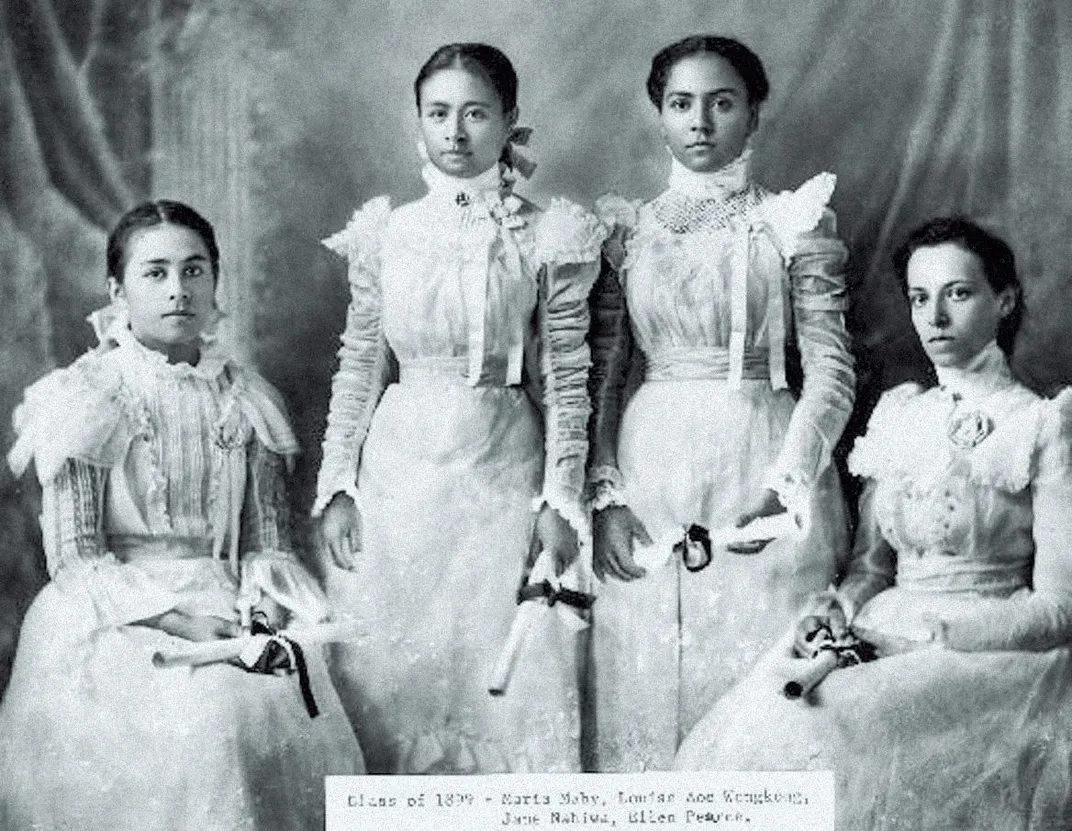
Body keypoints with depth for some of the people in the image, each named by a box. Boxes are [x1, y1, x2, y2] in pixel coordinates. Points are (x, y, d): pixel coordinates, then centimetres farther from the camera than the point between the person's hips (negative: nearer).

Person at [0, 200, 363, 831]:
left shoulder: (243, 399, 11)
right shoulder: (89, 397, -1)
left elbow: (268, 538, 12)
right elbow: (73, 558, -6)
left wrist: (265, 604, -10)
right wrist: (177, 617, -17)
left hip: (226, 610, 4)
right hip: (116, 620, -4)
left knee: (290, 721, -23)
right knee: (202, 729, -30)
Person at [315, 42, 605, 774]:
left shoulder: (547, 238, -3)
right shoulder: (387, 235, 3)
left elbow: (566, 379, -2)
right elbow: (359, 366, 6)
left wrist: (560, 500, -7)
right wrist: (337, 487, 1)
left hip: (505, 473, -2)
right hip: (400, 473, 2)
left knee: (509, 677, 3)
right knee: (389, 675, 7)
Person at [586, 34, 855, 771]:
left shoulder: (794, 223, 4)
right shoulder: (626, 228, 10)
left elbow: (831, 369, -3)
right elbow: (601, 372, 8)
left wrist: (783, 488, -15)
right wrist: (606, 495, -4)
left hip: (762, 468, -2)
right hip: (649, 469, 2)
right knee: (644, 689, 4)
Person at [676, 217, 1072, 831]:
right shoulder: (897, 412, 16)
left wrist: (928, 631, -15)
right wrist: (840, 606, -5)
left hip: (991, 656, -5)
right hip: (885, 638, 5)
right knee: (761, 710, -25)